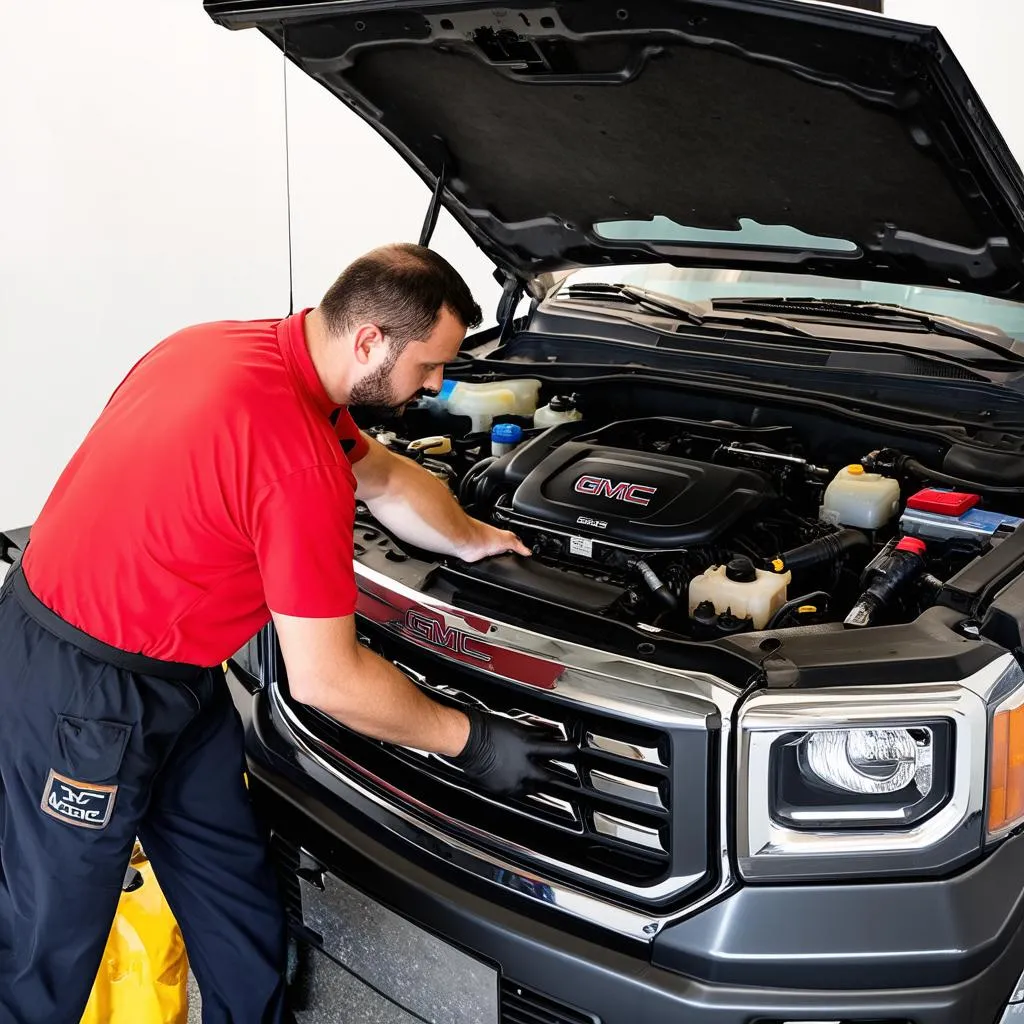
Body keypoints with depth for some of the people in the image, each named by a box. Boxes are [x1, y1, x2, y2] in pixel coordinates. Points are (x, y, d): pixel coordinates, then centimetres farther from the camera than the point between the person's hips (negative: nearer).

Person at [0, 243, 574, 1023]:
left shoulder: (245, 347, -1)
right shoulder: (299, 459, -30)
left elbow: (386, 477, 16)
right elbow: (326, 680, -23)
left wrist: (472, 540, 23)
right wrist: (468, 742, -11)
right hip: (78, 695, -9)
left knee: (237, 896, 17)